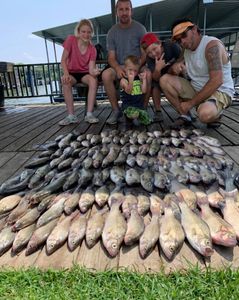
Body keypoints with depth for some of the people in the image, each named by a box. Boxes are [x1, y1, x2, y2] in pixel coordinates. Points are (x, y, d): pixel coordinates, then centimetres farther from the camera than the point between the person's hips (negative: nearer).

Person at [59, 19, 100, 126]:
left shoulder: (92, 49, -7)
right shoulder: (71, 40, -10)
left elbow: (91, 69, -17)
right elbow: (63, 60, -11)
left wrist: (94, 71, -41)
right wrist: (66, 74, -29)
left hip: (85, 73, 1)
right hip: (72, 72, 0)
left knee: (94, 80, -32)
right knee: (65, 81, -34)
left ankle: (89, 114, -32)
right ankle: (71, 116, -30)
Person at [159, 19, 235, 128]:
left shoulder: (212, 45, -18)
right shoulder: (186, 49, 6)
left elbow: (216, 81, -28)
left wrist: (191, 103, -25)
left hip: (219, 91, -7)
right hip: (195, 89, 7)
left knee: (205, 114, -40)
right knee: (165, 80, -7)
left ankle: (215, 114, -1)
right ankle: (184, 115, -2)